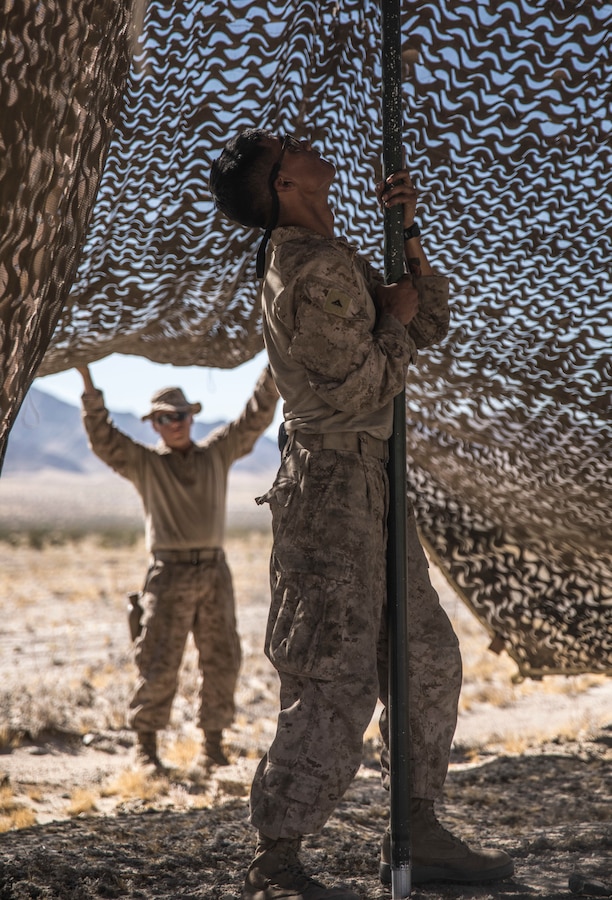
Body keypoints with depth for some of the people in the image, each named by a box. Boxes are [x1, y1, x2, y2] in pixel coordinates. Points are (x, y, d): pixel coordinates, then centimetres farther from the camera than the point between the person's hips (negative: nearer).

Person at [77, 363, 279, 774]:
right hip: (170, 575, -3)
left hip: (214, 573, 3)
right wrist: (90, 390, -19)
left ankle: (213, 747, 17)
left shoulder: (217, 451, 12)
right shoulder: (144, 463, 5)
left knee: (222, 662, 6)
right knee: (159, 666, -4)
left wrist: (273, 369, 0)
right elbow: (103, 438, -8)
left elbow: (256, 416, 9)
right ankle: (146, 748, 8)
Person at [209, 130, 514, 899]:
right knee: (337, 681, -9)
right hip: (332, 483, -10)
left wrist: (406, 235, 7)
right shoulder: (315, 269, -17)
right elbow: (359, 388, -21)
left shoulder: (334, 260, 15)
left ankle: (415, 835, 20)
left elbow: (429, 326, 17)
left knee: (426, 656, 12)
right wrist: (393, 320, -6)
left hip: (370, 487, 10)